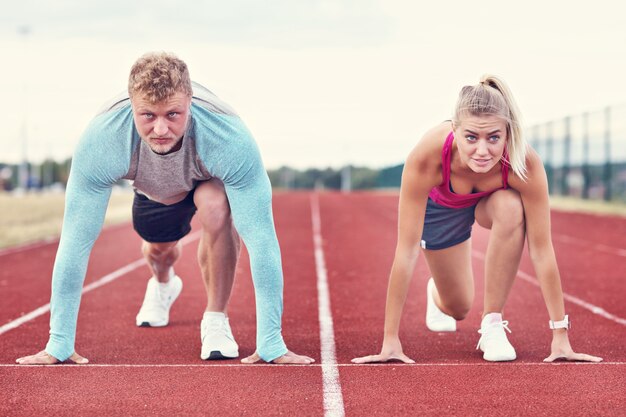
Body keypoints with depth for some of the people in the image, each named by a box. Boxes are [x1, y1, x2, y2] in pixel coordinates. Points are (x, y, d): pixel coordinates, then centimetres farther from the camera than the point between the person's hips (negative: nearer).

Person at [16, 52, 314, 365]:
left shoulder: (230, 138, -46)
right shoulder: (100, 142, -42)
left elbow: (260, 237, -45)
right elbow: (76, 240, -37)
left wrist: (271, 344, -47)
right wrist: (59, 344, -36)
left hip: (212, 179, -2)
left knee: (215, 207, -34)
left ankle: (216, 320, -12)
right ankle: (163, 287, 61)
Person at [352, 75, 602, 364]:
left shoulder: (525, 162, -41)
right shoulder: (426, 156, -43)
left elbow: (541, 250, -33)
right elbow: (406, 251, -39)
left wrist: (560, 336, -33)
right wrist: (390, 340, -38)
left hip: (493, 199, 0)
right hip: (441, 206, 0)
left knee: (510, 209, -36)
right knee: (458, 309, 8)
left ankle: (493, 322, -18)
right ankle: (436, 292, 48)